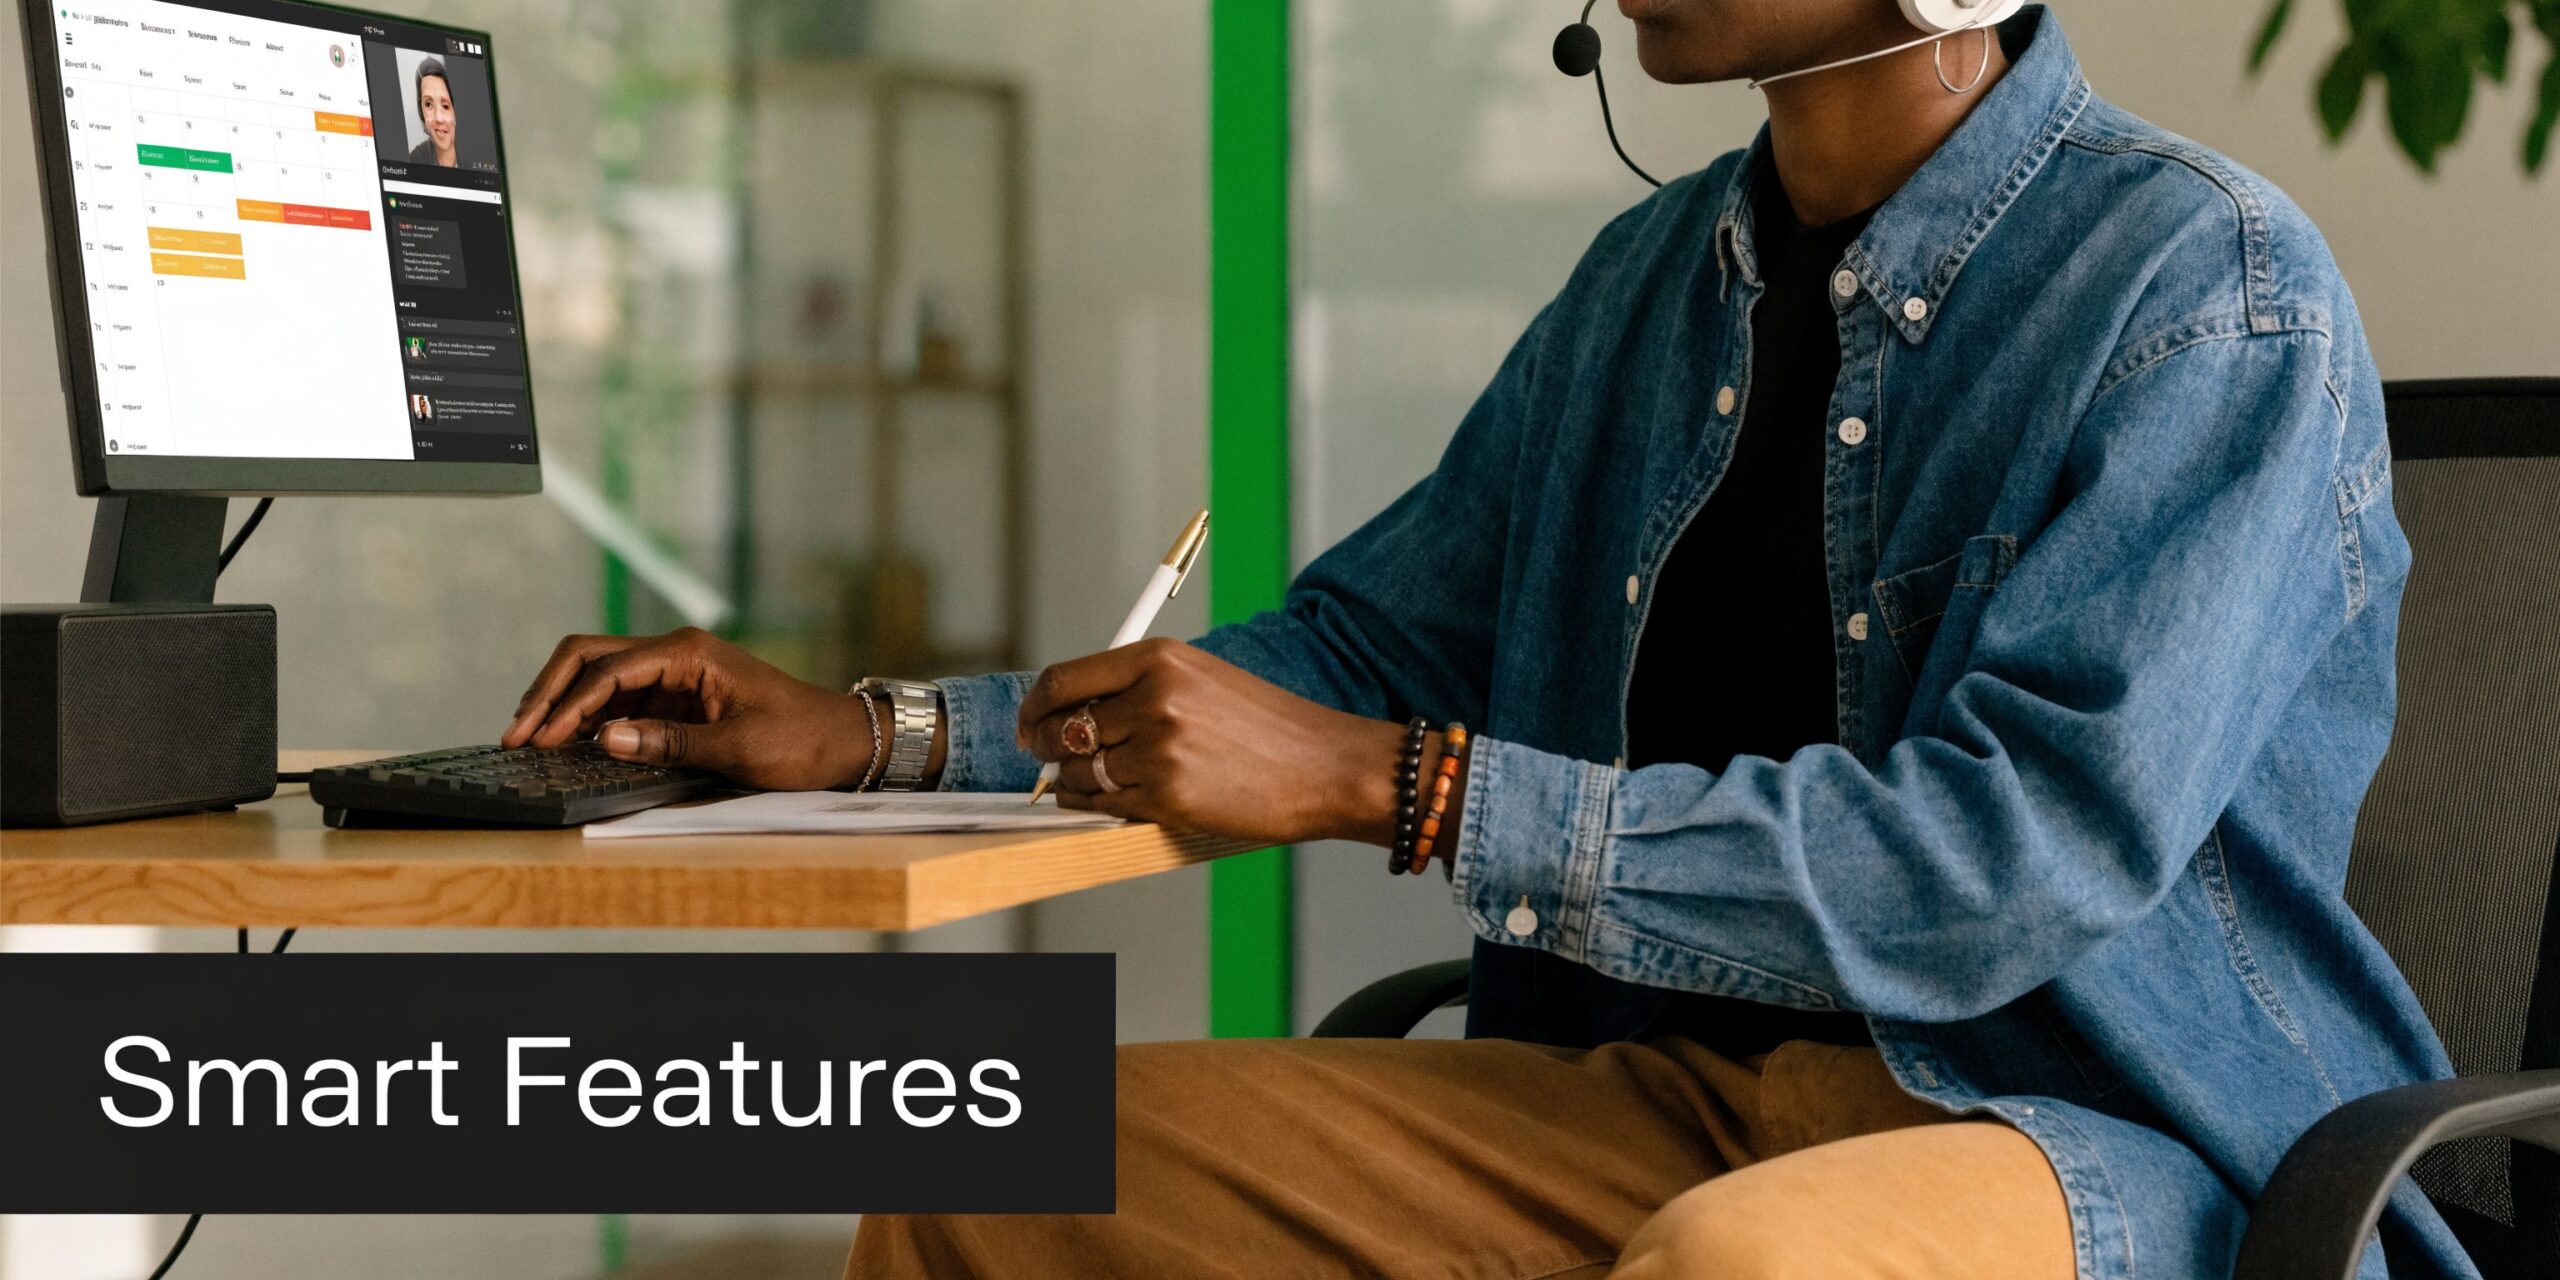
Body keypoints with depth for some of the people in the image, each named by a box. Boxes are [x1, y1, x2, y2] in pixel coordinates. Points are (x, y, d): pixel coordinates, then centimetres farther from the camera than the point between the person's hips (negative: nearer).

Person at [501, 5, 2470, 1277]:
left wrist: (1390, 788, -25)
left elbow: (2029, 851, -23)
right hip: (1683, 1095, 7)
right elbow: (1376, 644, 21)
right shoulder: (1657, 284, 13)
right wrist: (882, 734, 9)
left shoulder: (2213, 297, -12)